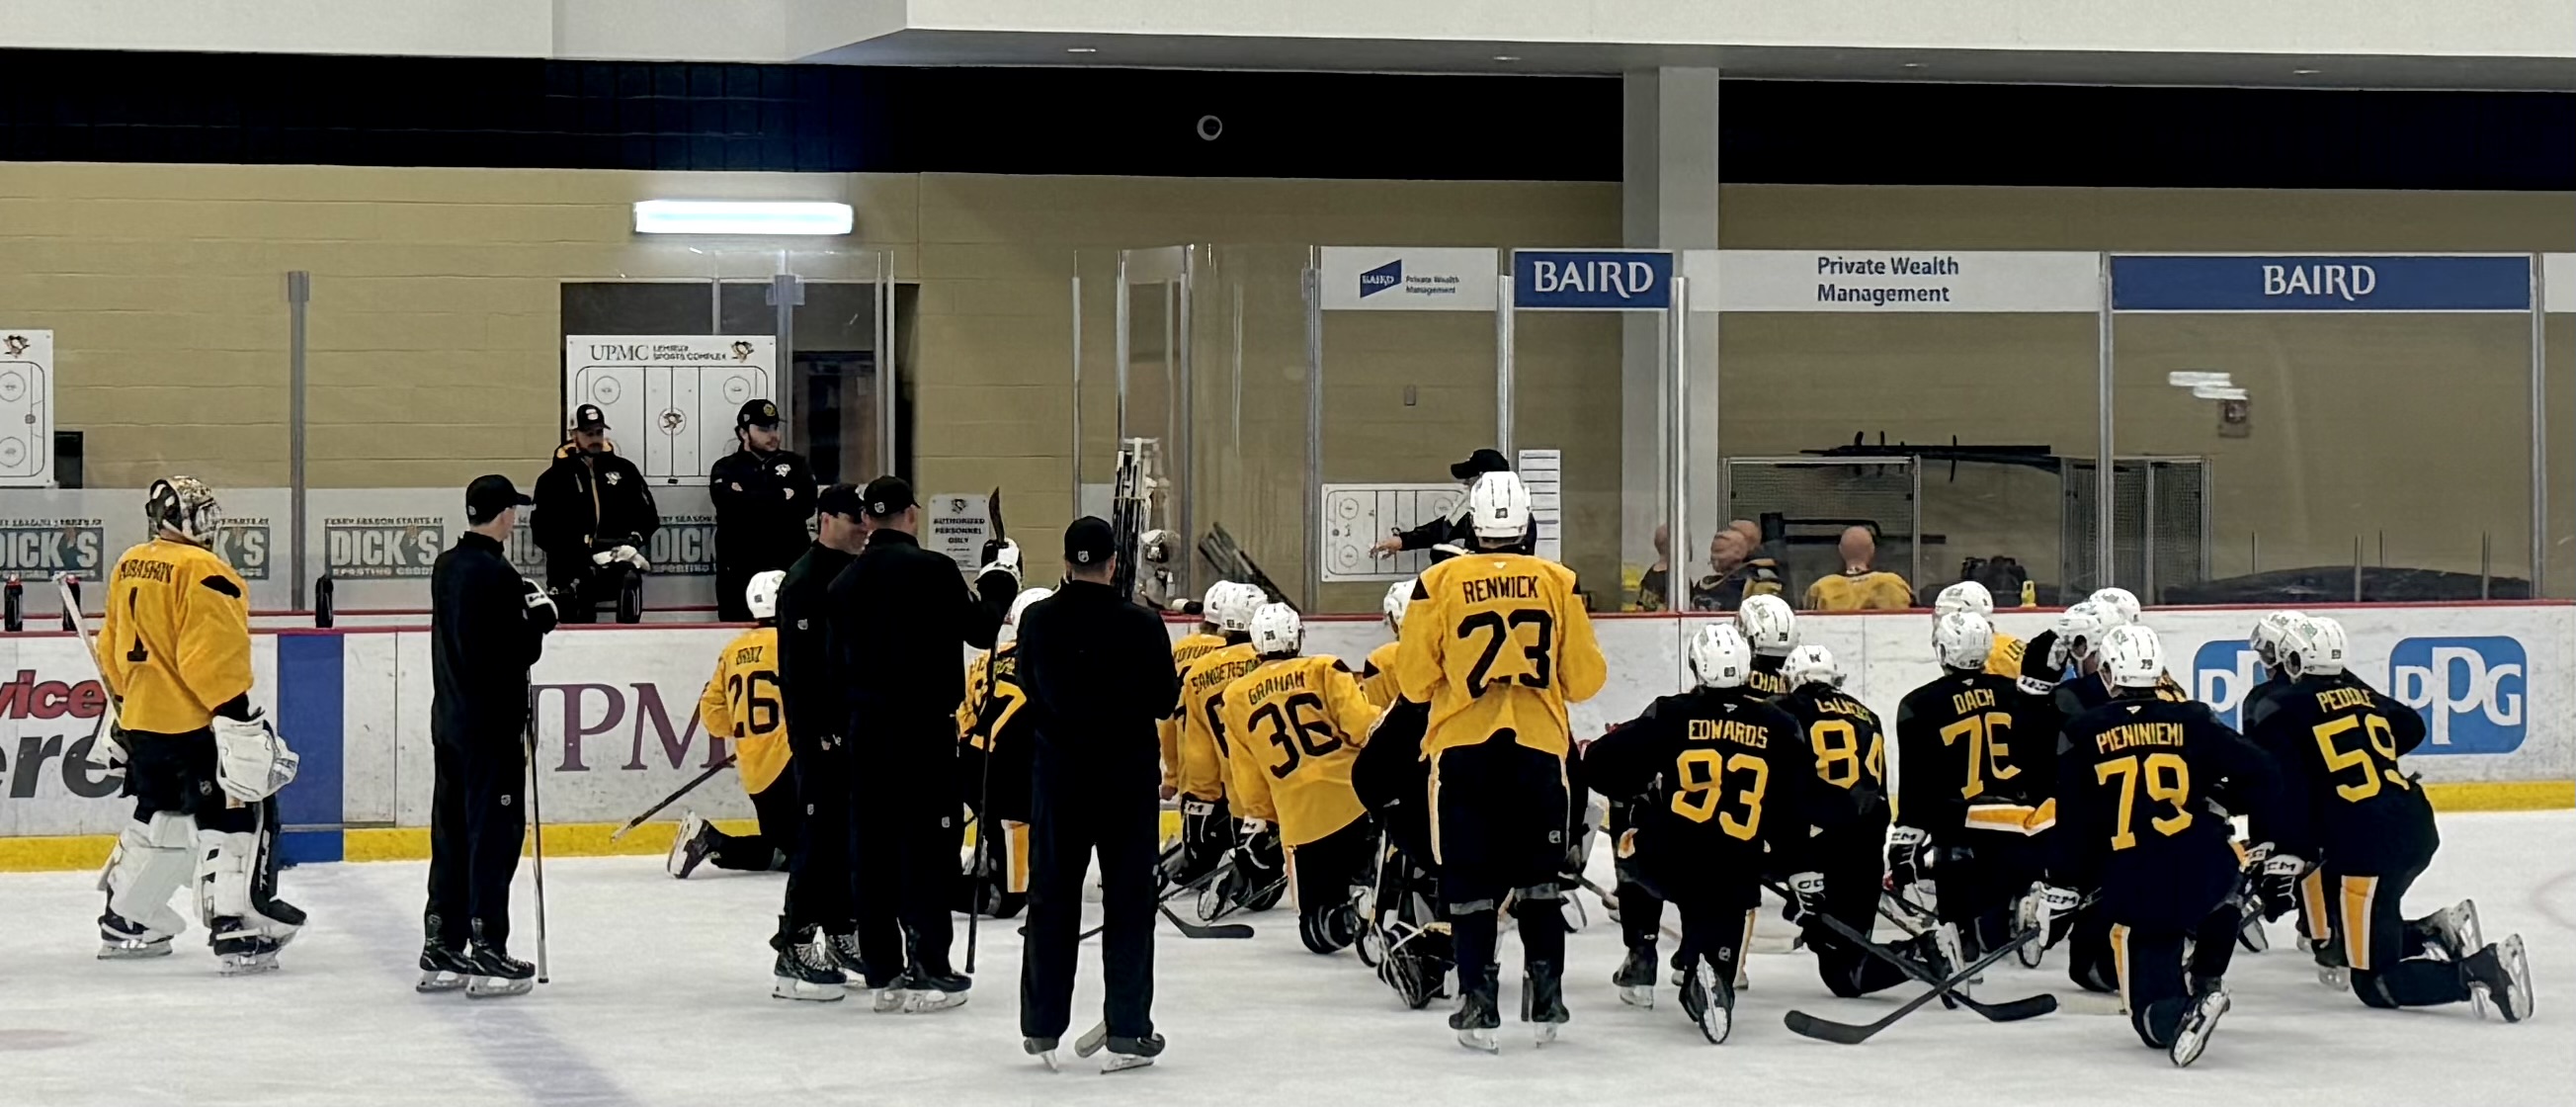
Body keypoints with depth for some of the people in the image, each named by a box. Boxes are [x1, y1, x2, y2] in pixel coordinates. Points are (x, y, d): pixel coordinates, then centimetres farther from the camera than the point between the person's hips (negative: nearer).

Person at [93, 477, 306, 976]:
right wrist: (240, 719, -22)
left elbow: (113, 652, 20)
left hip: (142, 722, 9)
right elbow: (215, 655, -23)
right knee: (238, 817, -6)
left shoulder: (128, 566, 11)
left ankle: (123, 922, 30)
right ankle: (237, 933, -16)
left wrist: (125, 706, 30)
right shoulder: (201, 571, -16)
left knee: (158, 818, 24)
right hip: (195, 723, -9)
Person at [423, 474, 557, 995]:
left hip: (449, 719, 9)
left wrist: (522, 611, 9)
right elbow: (519, 654, -18)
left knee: (452, 832, 12)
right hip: (492, 724, -9)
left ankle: (441, 951, 15)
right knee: (495, 834, -5)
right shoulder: (497, 575, -17)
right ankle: (487, 954, -5)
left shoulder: (446, 567, 10)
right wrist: (540, 616, -1)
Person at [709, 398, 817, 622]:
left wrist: (750, 501, -7)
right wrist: (781, 498, -7)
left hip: (789, 570, 1)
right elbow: (733, 505, -12)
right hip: (741, 573, -1)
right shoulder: (726, 469, 8)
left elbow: (805, 504, -5)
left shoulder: (795, 464, 13)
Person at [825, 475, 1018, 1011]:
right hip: (924, 726, -5)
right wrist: (1001, 580, 10)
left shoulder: (844, 583, 6)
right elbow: (980, 628, -5)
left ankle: (883, 971, 11)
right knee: (928, 841, -1)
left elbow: (837, 661, 11)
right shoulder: (932, 570, -11)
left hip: (866, 727, 5)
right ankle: (927, 971, -3)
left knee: (875, 844, 9)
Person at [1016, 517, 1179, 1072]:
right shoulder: (1142, 626, -13)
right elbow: (1164, 701, -4)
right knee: (1128, 902, 5)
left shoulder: (1037, 621, -6)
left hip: (1058, 775, 2)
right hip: (1127, 776, -2)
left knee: (1052, 897, 12)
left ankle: (1042, 1027, 15)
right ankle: (1127, 1031, 4)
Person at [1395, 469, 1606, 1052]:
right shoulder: (1557, 583, 0)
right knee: (1539, 879, 14)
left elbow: (1415, 680, 1)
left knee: (1470, 883, 4)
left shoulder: (1440, 582, -3)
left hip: (1463, 748, -1)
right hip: (1538, 747, 1)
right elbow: (1584, 679, 4)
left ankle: (1478, 1004, -3)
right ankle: (1545, 999, 13)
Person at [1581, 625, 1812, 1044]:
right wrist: (1805, 875, 12)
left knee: (1636, 845, 33)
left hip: (1666, 861, 0)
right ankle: (1710, 973, -22)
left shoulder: (1670, 714, 1)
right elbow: (1798, 808, 7)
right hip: (1734, 875, 0)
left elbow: (1604, 766, -2)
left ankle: (1639, 957, 26)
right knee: (1713, 944, 14)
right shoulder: (1778, 727, 7)